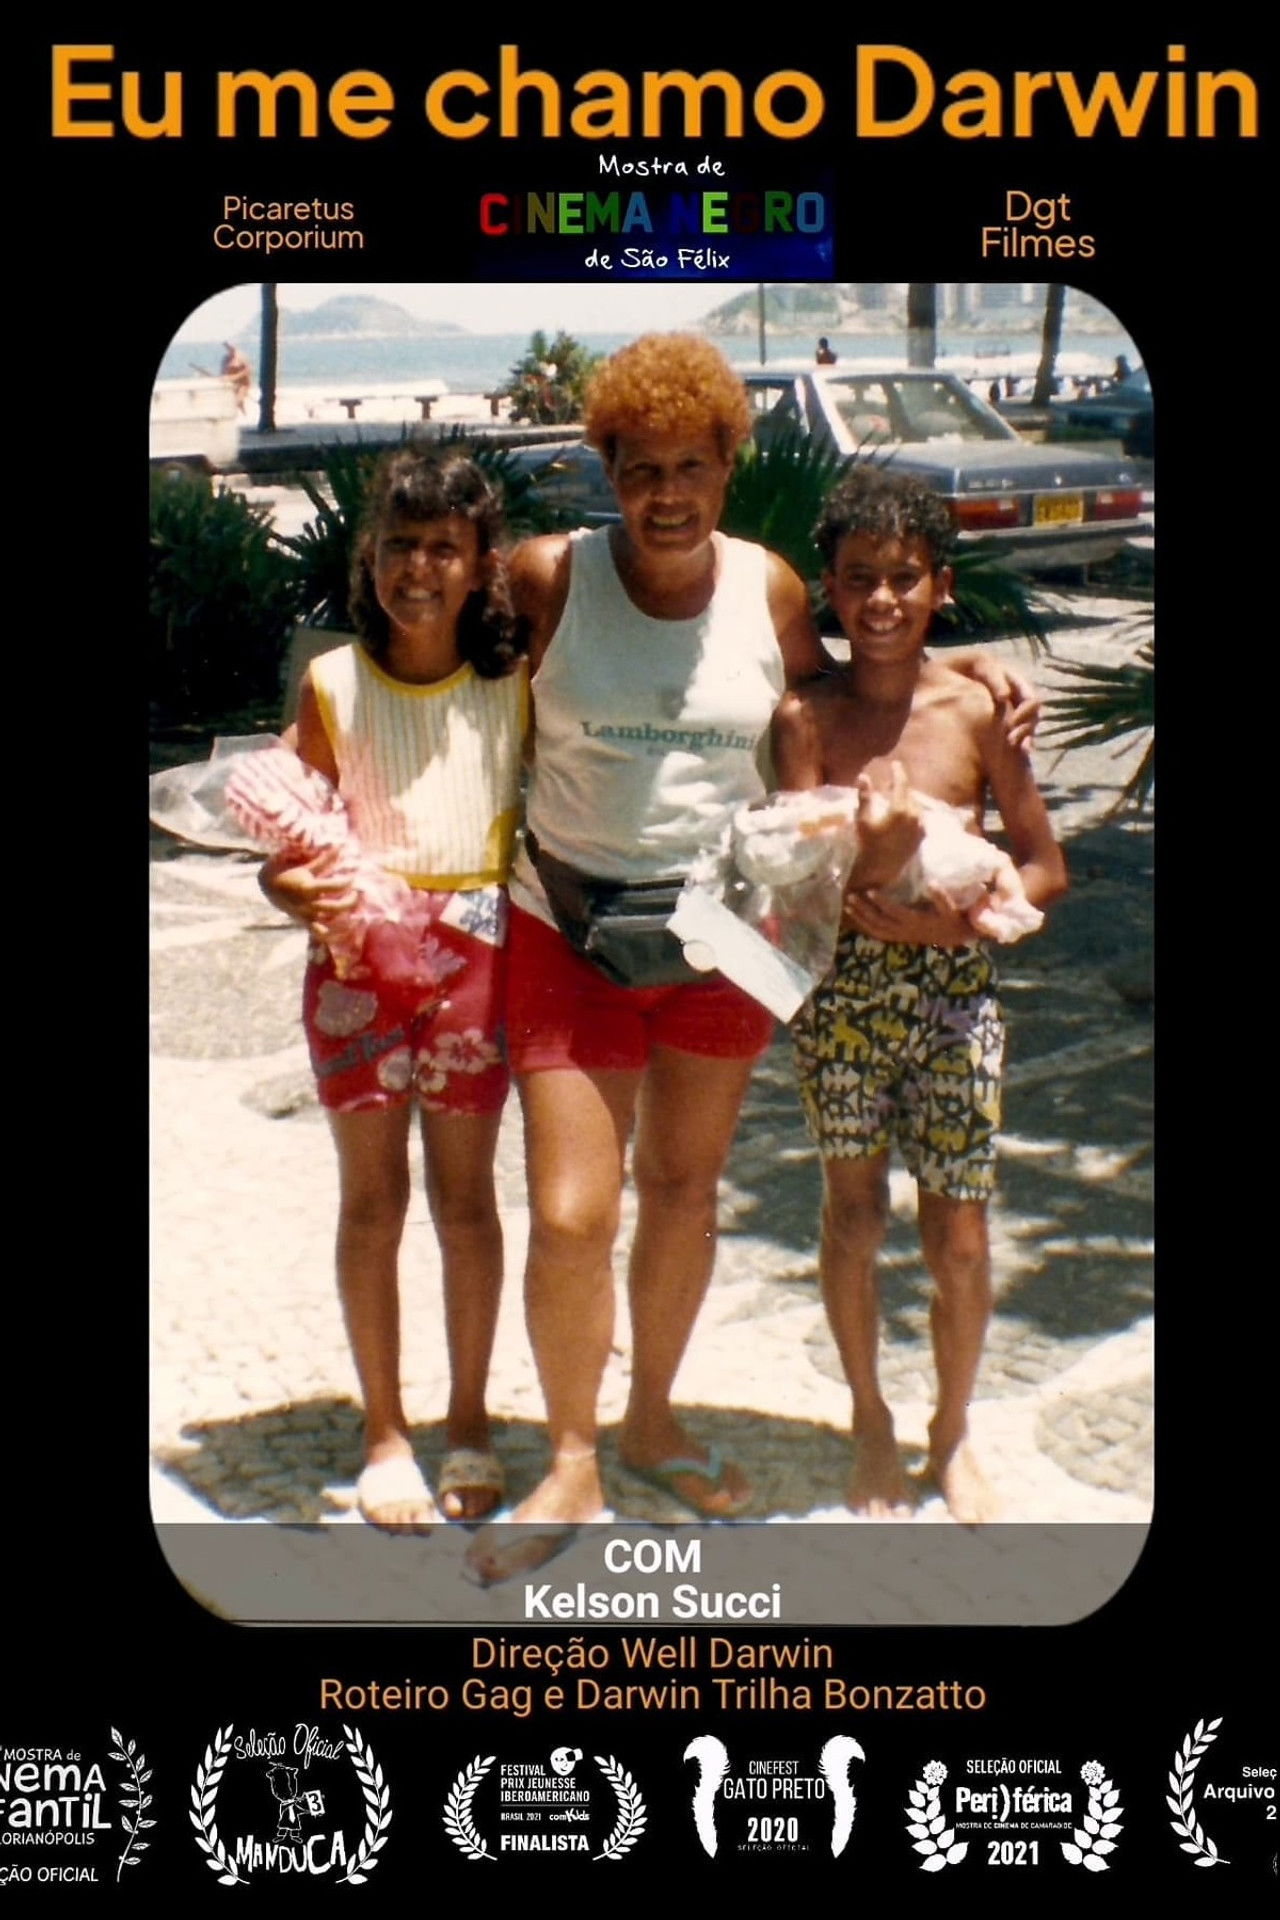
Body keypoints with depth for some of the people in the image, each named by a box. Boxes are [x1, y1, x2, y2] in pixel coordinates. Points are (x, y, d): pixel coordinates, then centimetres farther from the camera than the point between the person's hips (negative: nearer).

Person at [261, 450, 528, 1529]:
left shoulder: (515, 683, 1)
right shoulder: (332, 686, 0)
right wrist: (302, 893, -19)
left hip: (477, 946, 0)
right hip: (358, 948, 0)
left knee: (466, 1194, 8)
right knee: (372, 1196, 6)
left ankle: (469, 1421, 23)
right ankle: (385, 1431, 19)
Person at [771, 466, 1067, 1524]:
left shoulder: (977, 710, -6)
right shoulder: (806, 718, -7)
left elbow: (1045, 868, 1)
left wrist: (949, 918, -15)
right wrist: (875, 861, -29)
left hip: (954, 988, 0)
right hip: (842, 989, 0)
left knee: (959, 1232, 5)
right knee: (854, 1213, 10)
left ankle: (953, 1431, 29)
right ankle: (871, 1421, 32)